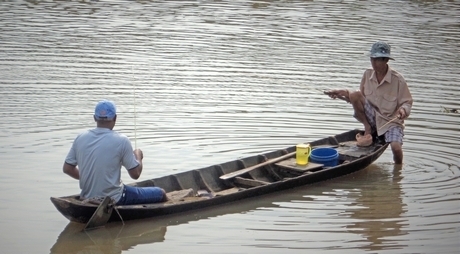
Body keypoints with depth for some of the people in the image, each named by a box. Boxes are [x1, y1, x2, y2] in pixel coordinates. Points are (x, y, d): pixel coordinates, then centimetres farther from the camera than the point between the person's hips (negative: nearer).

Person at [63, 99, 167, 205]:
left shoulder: (80, 138, -2)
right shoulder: (121, 141, -14)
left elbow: (67, 168, 5)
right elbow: (135, 174, -10)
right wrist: (138, 155, 9)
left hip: (87, 199, 6)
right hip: (114, 200, -6)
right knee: (161, 193, 12)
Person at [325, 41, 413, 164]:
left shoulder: (397, 79, -14)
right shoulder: (368, 74, -1)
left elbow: (407, 102, -7)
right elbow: (361, 97, 10)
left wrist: (403, 110, -29)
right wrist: (344, 94, -5)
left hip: (391, 121, -3)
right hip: (372, 117, 3)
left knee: (396, 147, -30)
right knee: (354, 95, -20)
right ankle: (368, 129, -5)